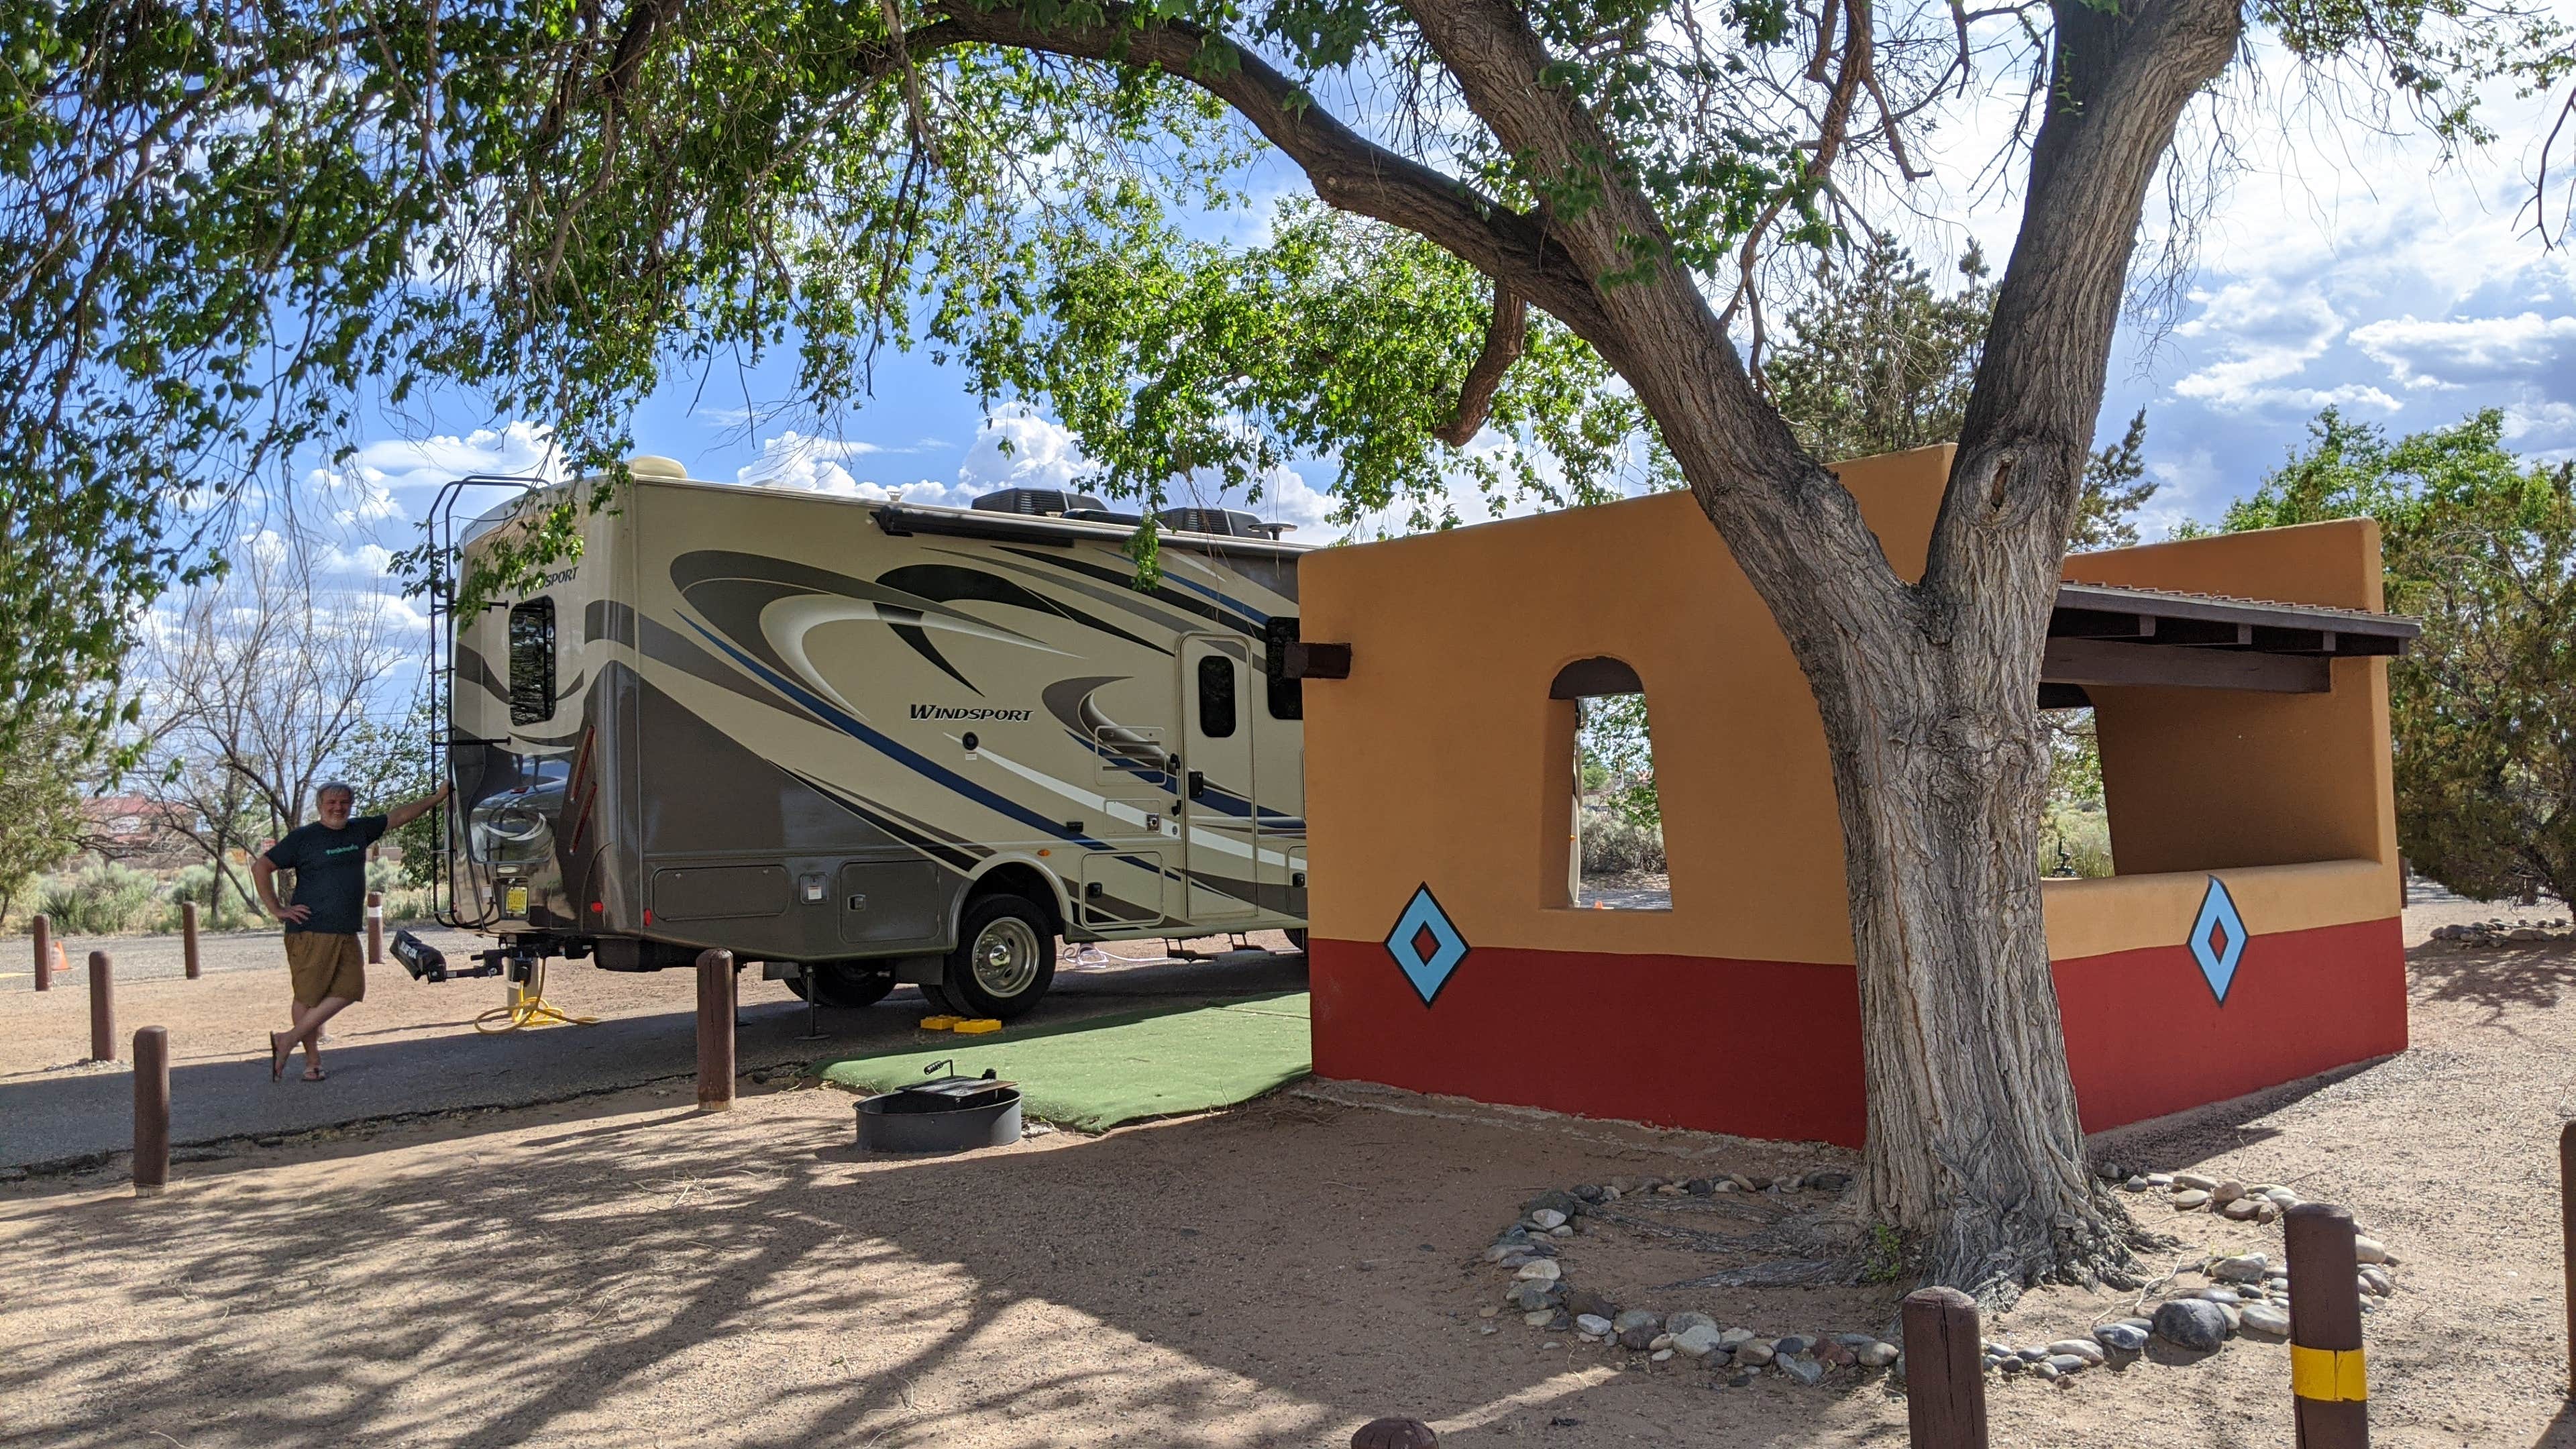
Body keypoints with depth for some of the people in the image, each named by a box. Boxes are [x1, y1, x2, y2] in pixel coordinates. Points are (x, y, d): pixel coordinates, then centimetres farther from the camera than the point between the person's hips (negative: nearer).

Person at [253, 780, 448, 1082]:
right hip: (310, 932, -6)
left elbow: (399, 816, 22)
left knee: (348, 990, -1)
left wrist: (437, 797, 22)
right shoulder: (303, 837, -2)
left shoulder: (360, 830, 13)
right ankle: (312, 1061, 7)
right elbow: (261, 867, -2)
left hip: (346, 933, 6)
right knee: (308, 995, 0)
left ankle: (288, 1040, 8)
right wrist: (277, 910, -5)